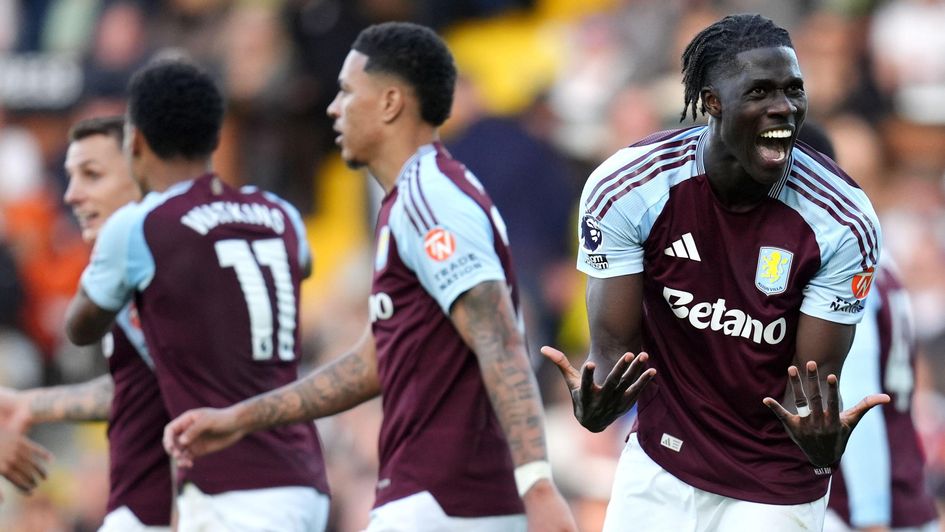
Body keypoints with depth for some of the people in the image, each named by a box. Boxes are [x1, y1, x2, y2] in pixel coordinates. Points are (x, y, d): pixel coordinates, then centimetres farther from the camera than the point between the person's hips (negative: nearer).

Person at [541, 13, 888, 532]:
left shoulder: (842, 221, -18)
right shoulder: (625, 189, -16)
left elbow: (813, 382, -14)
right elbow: (616, 347, -12)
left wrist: (821, 444, -37)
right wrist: (593, 406, -34)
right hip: (658, 465, 1)